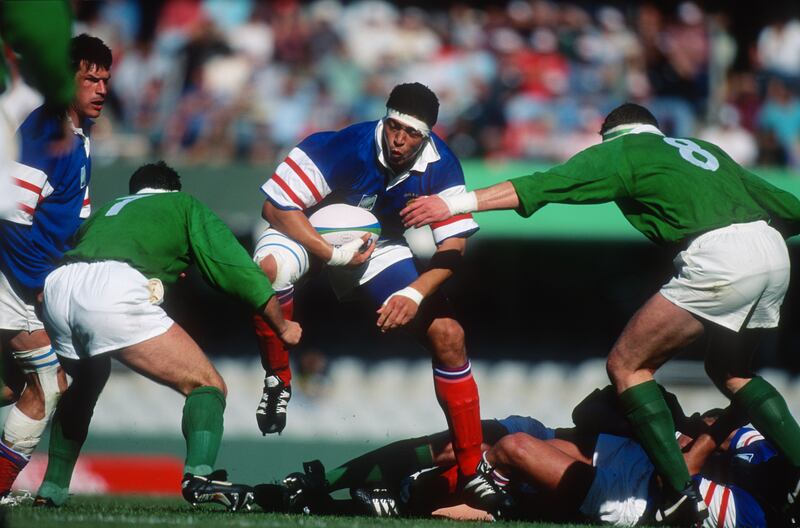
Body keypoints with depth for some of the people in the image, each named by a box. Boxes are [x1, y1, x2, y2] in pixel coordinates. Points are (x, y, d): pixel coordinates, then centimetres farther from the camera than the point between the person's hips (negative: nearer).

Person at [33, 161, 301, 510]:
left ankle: (51, 490, 32)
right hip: (115, 290, -6)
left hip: (54, 287, 6)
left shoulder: (107, 210, 39)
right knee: (207, 385, 2)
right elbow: (240, 271, 20)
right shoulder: (185, 205, 26)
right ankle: (199, 475, -23)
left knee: (85, 382, 36)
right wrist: (283, 328, 31)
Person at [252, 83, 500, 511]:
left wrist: (415, 293, -32)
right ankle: (278, 380, -14)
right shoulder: (345, 147, -32)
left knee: (447, 334, -9)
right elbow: (275, 206, -27)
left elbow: (453, 246, -16)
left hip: (378, 244, 4)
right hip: (311, 229, -3)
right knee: (269, 267, -39)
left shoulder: (440, 166, -21)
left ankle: (472, 471, 0)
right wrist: (333, 254, -33)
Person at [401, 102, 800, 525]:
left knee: (626, 365, 4)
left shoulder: (621, 150, 14)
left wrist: (456, 203, 0)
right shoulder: (705, 150, 32)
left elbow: (542, 186, 3)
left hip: (717, 259, -8)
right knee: (729, 371, 29)